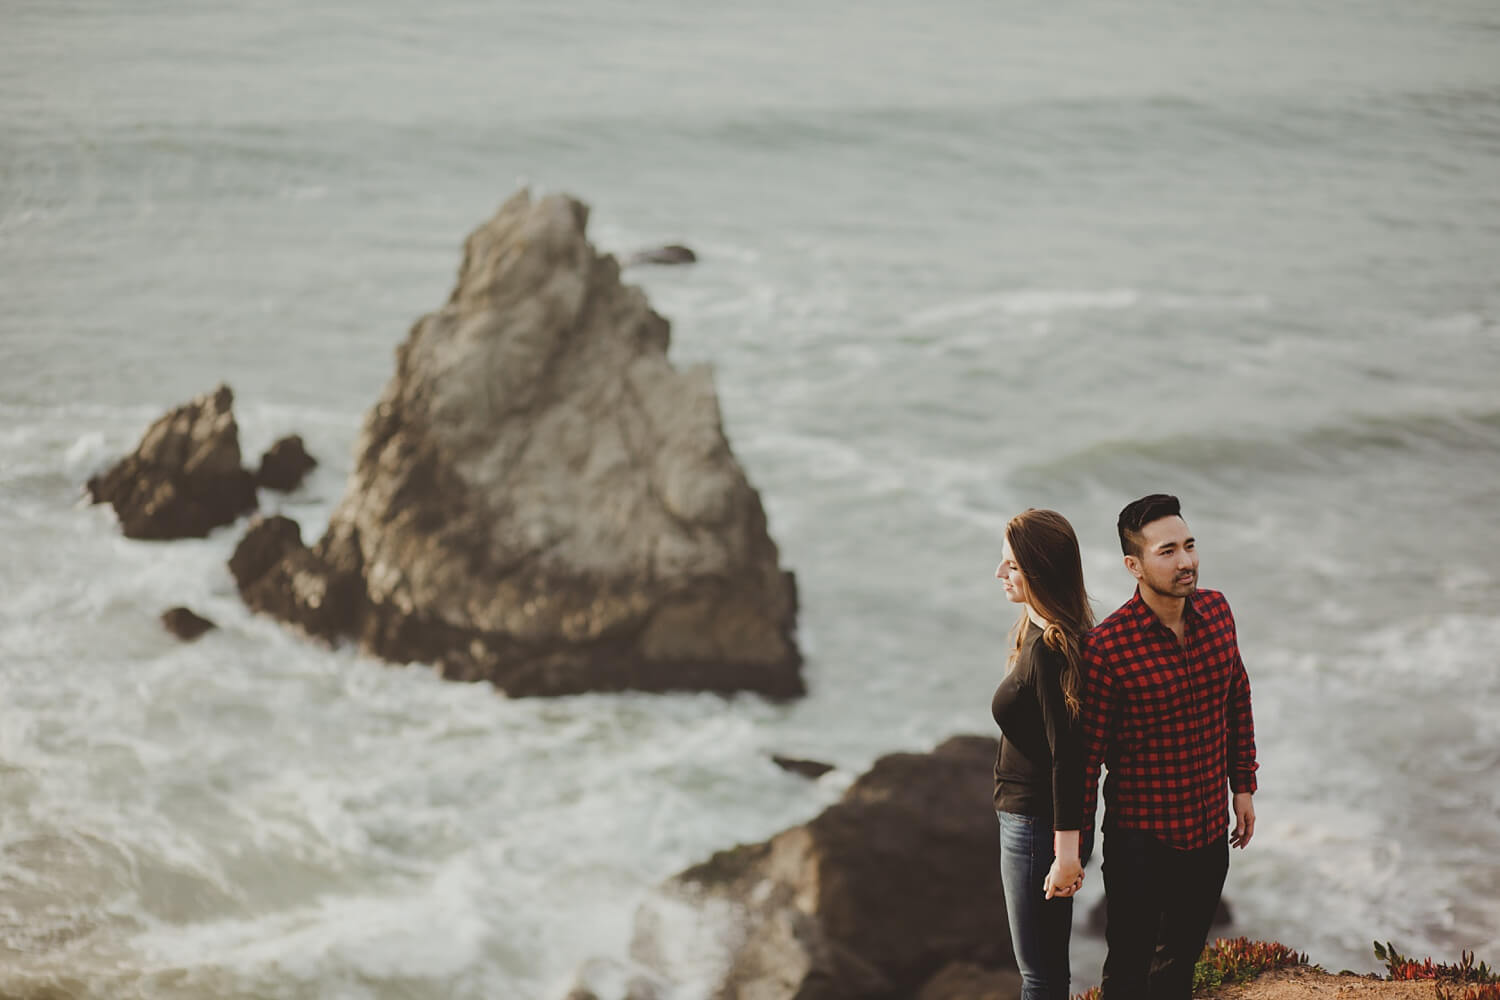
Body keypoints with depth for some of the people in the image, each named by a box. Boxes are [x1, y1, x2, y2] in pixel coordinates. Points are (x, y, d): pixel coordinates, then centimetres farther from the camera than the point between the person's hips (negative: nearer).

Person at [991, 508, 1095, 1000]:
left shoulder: (1048, 652, -24)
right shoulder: (1036, 631, 7)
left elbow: (1067, 756, -25)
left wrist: (1066, 853, -25)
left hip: (1036, 825, -10)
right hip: (1025, 816, 10)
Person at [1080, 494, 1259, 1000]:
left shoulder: (1216, 611, -4)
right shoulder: (1107, 647, -22)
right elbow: (1086, 752, -17)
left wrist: (1243, 786, 13)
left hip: (1210, 828, 5)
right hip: (1141, 838, -5)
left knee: (1181, 958, 22)